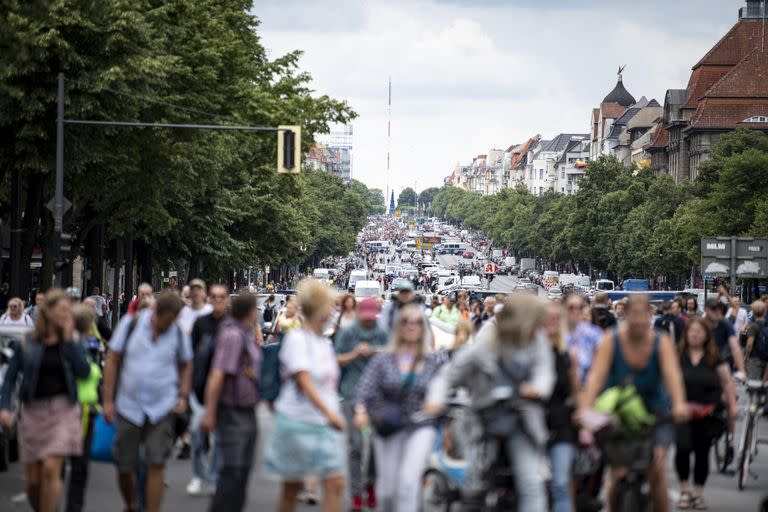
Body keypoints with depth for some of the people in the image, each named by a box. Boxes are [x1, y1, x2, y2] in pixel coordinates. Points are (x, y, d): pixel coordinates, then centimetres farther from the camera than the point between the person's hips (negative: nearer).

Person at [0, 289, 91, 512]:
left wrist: (68, 339, -14)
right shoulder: (28, 344, 2)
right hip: (33, 411, 1)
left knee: (51, 469, -16)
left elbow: (84, 372, -12)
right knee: (33, 479, 4)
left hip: (63, 410, -1)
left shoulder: (73, 343, 3)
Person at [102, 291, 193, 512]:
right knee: (124, 466, 7)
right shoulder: (131, 324, -5)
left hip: (163, 409, 0)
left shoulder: (179, 333, -1)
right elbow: (113, 361, 0)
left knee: (156, 464, -8)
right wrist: (108, 400, -3)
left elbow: (186, 366, 15)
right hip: (129, 407, 0)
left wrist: (183, 396, 0)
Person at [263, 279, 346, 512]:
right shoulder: (297, 338, -11)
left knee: (335, 484, -6)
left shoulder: (325, 342, 12)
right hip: (297, 421, -6)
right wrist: (329, 413, -30)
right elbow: (304, 382, -21)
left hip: (325, 423, 6)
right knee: (292, 486, 6)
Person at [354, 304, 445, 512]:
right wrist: (361, 411, -28)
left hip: (421, 427, -1)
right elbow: (366, 387, -10)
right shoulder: (383, 360, 2)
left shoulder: (433, 362, 4)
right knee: (387, 488, 6)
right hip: (388, 430, 1)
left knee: (409, 480, -19)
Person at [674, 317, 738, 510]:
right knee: (682, 447, -17)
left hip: (707, 413, 2)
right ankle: (684, 490, 1)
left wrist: (732, 405, 0)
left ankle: (698, 493, 20)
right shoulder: (678, 355, 3)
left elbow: (727, 382, 8)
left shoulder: (714, 357, 6)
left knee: (702, 452, 6)